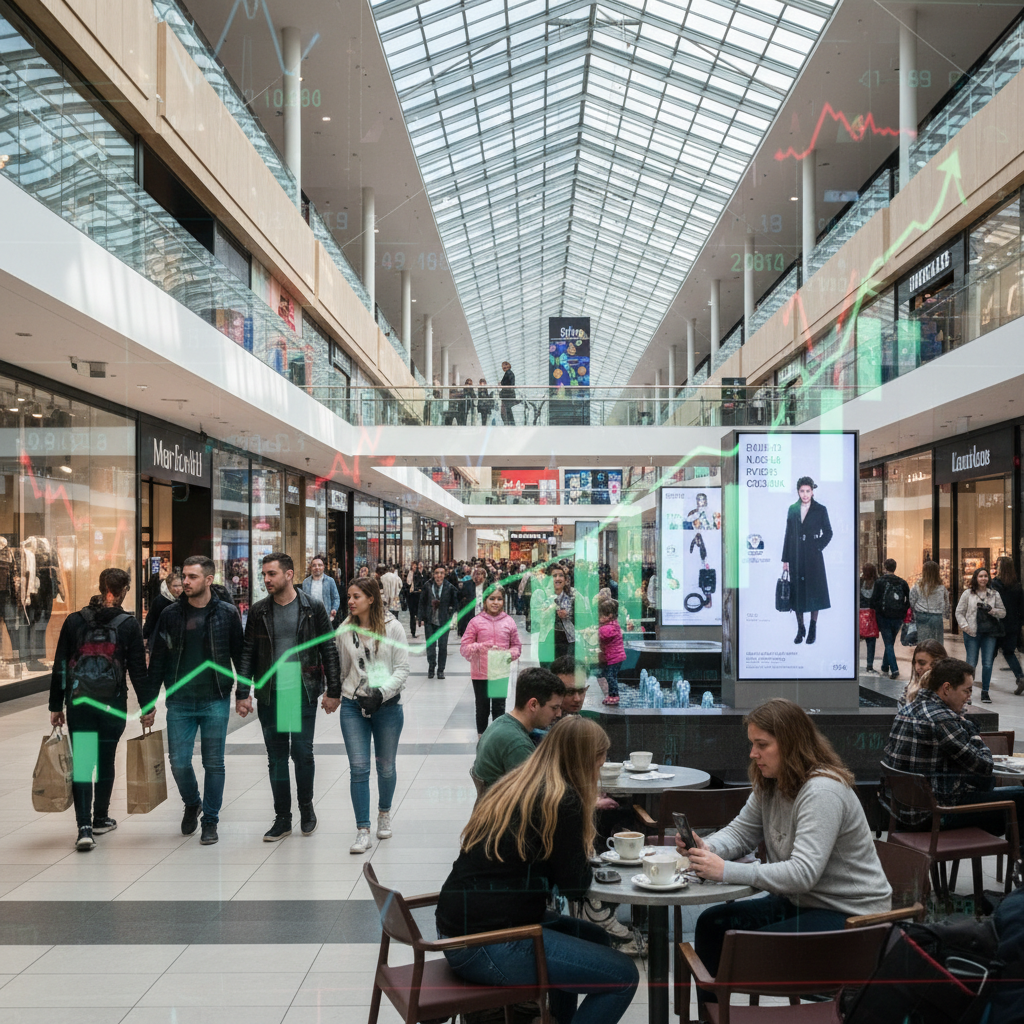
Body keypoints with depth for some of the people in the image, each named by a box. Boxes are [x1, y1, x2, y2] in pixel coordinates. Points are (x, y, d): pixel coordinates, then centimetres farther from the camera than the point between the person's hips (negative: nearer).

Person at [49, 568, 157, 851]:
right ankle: (100, 819, 26)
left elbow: (59, 668, 4)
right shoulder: (128, 624, -4)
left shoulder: (74, 621, 2)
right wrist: (147, 706, 2)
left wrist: (56, 706, 10)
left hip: (78, 703, 1)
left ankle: (84, 827, -9)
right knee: (105, 761, 13)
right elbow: (139, 670, -4)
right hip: (113, 704, -1)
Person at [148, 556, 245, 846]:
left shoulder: (227, 613, -2)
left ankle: (210, 820, 19)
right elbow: (158, 659, 6)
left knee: (213, 763, 4)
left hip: (216, 701, -1)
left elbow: (239, 656, 4)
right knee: (179, 762, 3)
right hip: (179, 702, 2)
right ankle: (192, 804, 32)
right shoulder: (171, 614, 2)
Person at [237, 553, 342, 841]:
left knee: (302, 753, 0)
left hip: (303, 693, -2)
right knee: (277, 758, 7)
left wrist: (333, 691, -3)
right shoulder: (258, 611, 6)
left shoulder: (313, 609, -1)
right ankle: (282, 818, 18)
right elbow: (248, 654, 7)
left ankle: (306, 808, 23)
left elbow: (329, 651, 1)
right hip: (269, 695, 2)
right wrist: (243, 693, 1)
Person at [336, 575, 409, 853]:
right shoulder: (344, 630, 2)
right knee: (358, 767, -6)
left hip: (387, 706, -1)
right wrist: (336, 694, 14)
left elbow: (402, 668, -6)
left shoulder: (392, 627, -5)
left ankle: (384, 814, 38)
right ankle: (362, 831, -1)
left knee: (386, 767, 13)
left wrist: (381, 692, -17)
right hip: (353, 705, 1)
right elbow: (341, 668, 13)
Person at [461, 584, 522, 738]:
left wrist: (511, 654, -12)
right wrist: (483, 647, -19)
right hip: (480, 673, -1)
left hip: (501, 673, 1)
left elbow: (517, 645, 8)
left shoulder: (509, 621, 0)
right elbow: (464, 648, -4)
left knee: (499, 708, 8)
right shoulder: (476, 621, -5)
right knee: (482, 708, 12)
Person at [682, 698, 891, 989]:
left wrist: (726, 870, -36)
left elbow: (803, 873, -33)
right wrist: (707, 848, -14)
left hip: (848, 914, -9)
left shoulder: (823, 791, -26)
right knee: (711, 923, 0)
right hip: (801, 901, 9)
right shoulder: (770, 784, 3)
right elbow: (741, 831, 10)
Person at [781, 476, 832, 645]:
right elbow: (788, 534, 7)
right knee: (797, 592, 3)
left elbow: (828, 532, 6)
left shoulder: (820, 510, 0)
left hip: (813, 557, -2)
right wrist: (785, 559, 6)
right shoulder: (792, 509, 6)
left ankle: (813, 629, 11)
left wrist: (818, 547, -8)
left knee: (814, 591, 1)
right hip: (796, 557, 2)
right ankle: (800, 629, 13)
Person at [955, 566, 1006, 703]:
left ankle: (985, 692, 11)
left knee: (988, 663, 1)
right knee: (971, 663, -2)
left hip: (990, 633, 2)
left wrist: (991, 610, -9)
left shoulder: (994, 594, 9)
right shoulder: (968, 593, 5)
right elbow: (959, 612, 6)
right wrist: (965, 627, -7)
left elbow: (1003, 612, 10)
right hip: (972, 633, -2)